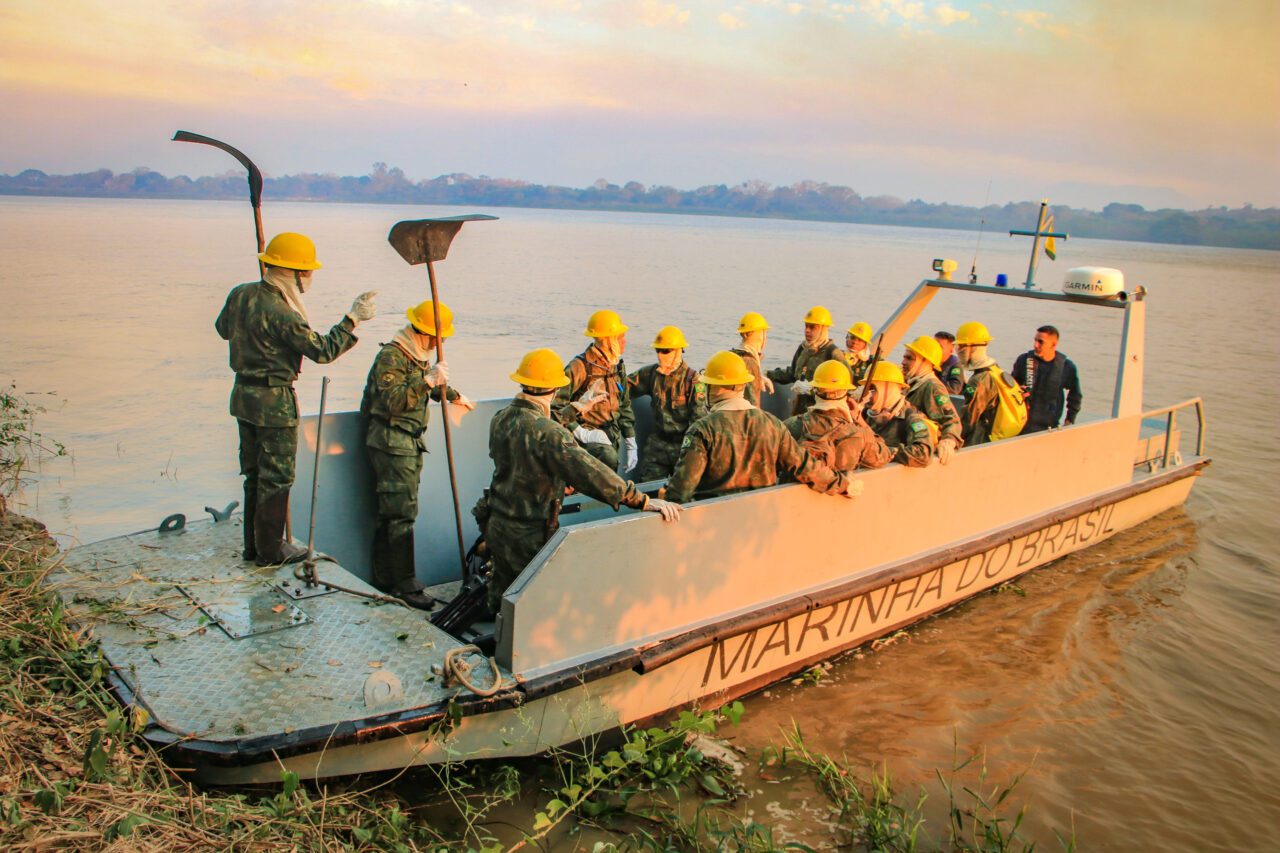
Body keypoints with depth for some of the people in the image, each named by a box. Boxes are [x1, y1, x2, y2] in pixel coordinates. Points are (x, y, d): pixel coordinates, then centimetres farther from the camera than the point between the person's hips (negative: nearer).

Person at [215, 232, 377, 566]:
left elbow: (223, 328, 19)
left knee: (254, 473, 19)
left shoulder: (240, 294, 1)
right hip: (275, 402, -8)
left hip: (244, 396, 9)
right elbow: (323, 350, -21)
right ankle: (270, 550, 13)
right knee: (277, 477, 4)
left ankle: (253, 544, 29)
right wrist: (352, 319, -15)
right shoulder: (282, 313, -24)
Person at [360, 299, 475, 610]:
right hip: (391, 443, -10)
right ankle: (405, 585, -4)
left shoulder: (419, 356, 16)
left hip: (411, 443, 10)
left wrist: (454, 396, 51)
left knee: (391, 512, 12)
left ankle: (384, 580, 19)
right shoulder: (391, 356, -15)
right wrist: (428, 381, -30)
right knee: (401, 513, -9)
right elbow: (393, 401, -27)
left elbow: (433, 386, 38)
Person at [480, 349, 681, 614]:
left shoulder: (500, 419, -3)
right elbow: (589, 472, -36)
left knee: (504, 588, 28)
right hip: (529, 535, -7)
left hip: (496, 523, 7)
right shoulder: (546, 433, -28)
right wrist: (643, 501, -36)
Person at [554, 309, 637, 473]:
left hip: (612, 436, 8)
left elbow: (624, 406, 19)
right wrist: (581, 433, -21)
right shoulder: (580, 367, -15)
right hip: (588, 434, -8)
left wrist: (631, 444, 15)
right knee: (608, 457, -35)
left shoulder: (618, 366, 10)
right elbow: (555, 405, -19)